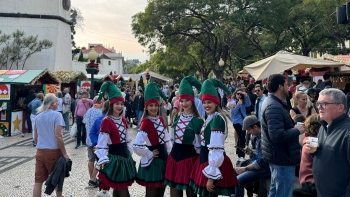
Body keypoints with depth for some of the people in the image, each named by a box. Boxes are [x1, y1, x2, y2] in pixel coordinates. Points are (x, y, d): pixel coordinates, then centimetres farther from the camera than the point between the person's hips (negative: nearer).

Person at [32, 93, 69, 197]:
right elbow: (58, 135, -17)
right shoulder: (56, 115, -9)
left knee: (38, 181, 5)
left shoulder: (38, 117, 11)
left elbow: (35, 138, 16)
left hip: (40, 152, 5)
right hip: (53, 151, -5)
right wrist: (64, 153, -13)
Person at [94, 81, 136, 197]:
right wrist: (103, 159, -24)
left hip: (124, 155, 7)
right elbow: (102, 142, -17)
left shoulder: (123, 120, 9)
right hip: (113, 156, -7)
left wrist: (129, 154, 14)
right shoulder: (106, 121, -14)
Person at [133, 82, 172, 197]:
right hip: (152, 162, -7)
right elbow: (137, 146, -29)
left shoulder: (160, 120, 5)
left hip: (164, 159, 7)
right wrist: (150, 155, -17)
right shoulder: (146, 123, -18)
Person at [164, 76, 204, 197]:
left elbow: (198, 144, -10)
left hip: (189, 157, -6)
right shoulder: (177, 117, 7)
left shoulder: (197, 120, -12)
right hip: (174, 155, 6)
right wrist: (175, 150, 15)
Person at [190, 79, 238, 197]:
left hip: (213, 163, -10)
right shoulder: (210, 117, 12)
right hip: (207, 160, 10)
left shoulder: (217, 119, -19)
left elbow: (216, 149, -24)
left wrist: (211, 176, -24)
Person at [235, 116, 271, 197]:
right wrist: (251, 152, 1)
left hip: (265, 168, -11)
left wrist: (245, 168, -17)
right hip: (260, 165, 11)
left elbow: (262, 161, -25)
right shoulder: (259, 136, 8)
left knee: (238, 180, -20)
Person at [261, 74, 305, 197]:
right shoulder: (274, 107, -24)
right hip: (283, 158, -11)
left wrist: (293, 128, 4)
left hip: (278, 156, 11)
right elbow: (278, 136, -34)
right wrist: (297, 130, -20)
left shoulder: (272, 102, 10)